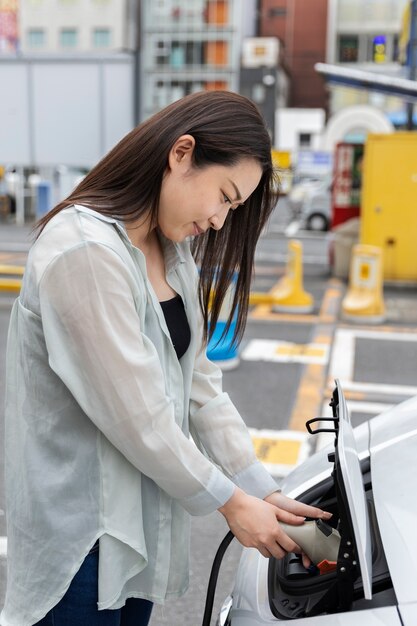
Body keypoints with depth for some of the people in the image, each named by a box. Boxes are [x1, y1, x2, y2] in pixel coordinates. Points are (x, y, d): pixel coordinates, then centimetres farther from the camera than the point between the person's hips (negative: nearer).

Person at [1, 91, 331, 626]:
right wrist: (232, 503, -12)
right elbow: (137, 417, -23)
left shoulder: (175, 254, 5)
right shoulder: (85, 251, -24)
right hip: (81, 532, -8)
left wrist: (264, 492, -2)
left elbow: (201, 387, 3)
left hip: (145, 517, 8)